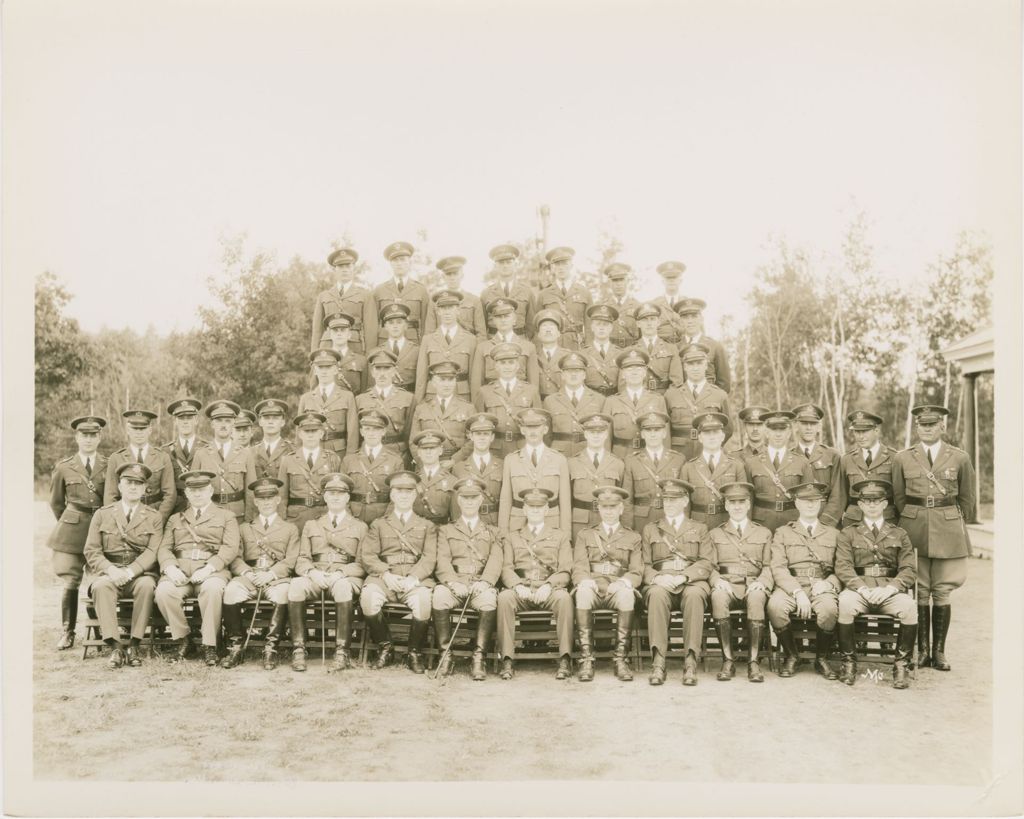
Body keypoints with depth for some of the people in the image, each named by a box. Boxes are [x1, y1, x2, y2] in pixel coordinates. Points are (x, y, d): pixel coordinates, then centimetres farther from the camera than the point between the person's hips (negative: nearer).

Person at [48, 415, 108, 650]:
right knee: (69, 582, -3)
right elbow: (56, 503, 16)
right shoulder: (63, 467, 6)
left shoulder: (110, 466, 4)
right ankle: (67, 632, 9)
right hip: (72, 531, 0)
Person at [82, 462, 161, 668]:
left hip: (140, 573, -1)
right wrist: (110, 569, -15)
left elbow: (153, 551, -2)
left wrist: (130, 571, -20)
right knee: (101, 586, -34)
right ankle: (115, 647, -34)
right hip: (108, 572, 1)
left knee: (147, 585, -34)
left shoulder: (153, 518, 11)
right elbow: (91, 550, 5)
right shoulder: (102, 514, 13)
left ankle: (134, 645, -26)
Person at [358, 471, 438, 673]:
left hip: (416, 579, -1)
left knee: (424, 601, -34)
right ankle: (385, 647, -9)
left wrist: (413, 577, -14)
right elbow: (367, 555, 8)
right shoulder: (379, 524, 22)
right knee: (368, 597, -32)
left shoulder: (427, 526, 21)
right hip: (384, 578, 1)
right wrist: (385, 574, -11)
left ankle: (414, 653, -11)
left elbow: (429, 558, 6)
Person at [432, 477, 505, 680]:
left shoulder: (492, 532, 24)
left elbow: (495, 561, 7)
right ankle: (445, 656, -27)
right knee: (439, 595, -34)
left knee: (489, 598, -36)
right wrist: (453, 582, -16)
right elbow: (443, 561, 6)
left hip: (480, 587, 0)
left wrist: (484, 582, -15)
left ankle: (479, 658, -34)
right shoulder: (446, 530, 23)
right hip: (454, 585, 0)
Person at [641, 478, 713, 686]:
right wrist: (657, 577, -12)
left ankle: (690, 661, -38)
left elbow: (707, 563, 7)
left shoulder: (699, 530, 22)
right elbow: (644, 565, 12)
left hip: (692, 582, 0)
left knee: (694, 595, -37)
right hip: (660, 583, 1)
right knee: (657, 594, -36)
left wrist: (683, 576, -12)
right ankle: (658, 662, -40)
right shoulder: (650, 530, 23)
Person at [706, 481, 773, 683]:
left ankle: (754, 661, -35)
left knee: (756, 597, -38)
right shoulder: (715, 534, 21)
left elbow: (769, 566, 13)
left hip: (753, 585, 0)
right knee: (718, 596, -37)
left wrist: (761, 581, -9)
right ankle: (727, 660, -32)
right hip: (726, 585, 0)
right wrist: (717, 580, -10)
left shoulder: (764, 534, 22)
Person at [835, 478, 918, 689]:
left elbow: (909, 570, 8)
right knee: (845, 602, -35)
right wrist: (863, 588, -17)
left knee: (909, 606, -32)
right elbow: (843, 568, 1)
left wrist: (890, 588, -12)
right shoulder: (847, 534, 14)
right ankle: (848, 662, -19)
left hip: (890, 590, 1)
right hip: (858, 588, -1)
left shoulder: (899, 534, 19)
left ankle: (901, 664, -14)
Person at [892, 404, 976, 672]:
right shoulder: (902, 459, 4)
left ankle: (939, 651, 10)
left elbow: (967, 497, 11)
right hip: (914, 528, 0)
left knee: (942, 591, 2)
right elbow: (898, 497, 11)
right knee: (919, 591, 3)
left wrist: (955, 525, 11)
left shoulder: (960, 458, 3)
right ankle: (922, 649, 10)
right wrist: (910, 522, 9)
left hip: (948, 530, 0)